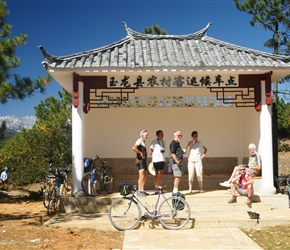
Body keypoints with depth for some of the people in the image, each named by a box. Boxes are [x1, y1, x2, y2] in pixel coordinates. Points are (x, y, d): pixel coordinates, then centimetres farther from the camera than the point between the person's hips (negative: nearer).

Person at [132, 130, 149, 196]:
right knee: (141, 176, -15)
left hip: (144, 161, 10)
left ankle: (142, 190, 15)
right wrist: (140, 153, -21)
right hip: (140, 161, -10)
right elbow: (134, 148, -27)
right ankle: (139, 191, -16)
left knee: (145, 176, 10)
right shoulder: (139, 141, -10)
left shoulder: (143, 142, 21)